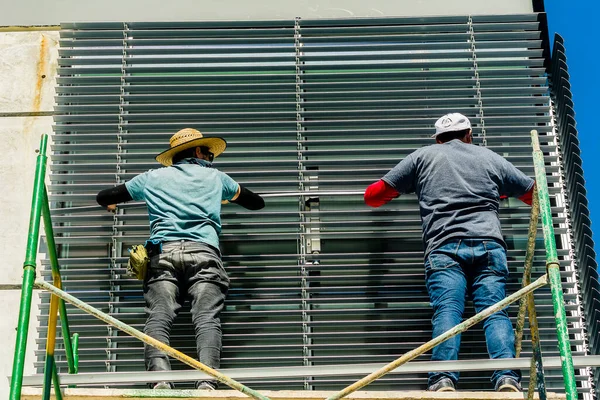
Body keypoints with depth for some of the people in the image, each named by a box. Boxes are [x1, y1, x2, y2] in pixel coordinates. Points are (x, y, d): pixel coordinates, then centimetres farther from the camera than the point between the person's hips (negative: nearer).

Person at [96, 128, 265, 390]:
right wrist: (228, 196, 61)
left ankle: (160, 378, -36)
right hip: (203, 252, 0)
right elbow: (257, 202, 41)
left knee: (158, 317, -12)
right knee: (207, 318, -14)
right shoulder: (216, 177, 27)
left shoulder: (153, 177, 27)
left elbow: (104, 198, 35)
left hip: (164, 252, 1)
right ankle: (207, 381, -35)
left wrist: (111, 203, 59)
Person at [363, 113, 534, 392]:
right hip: (489, 245, 1)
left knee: (447, 311, -13)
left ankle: (443, 380, -31)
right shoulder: (491, 158, 25)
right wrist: (502, 191, 53)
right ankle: (508, 378, -26)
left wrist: (389, 192, 41)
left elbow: (372, 196, 17)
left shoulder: (423, 156, 20)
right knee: (495, 312, -7)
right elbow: (534, 195, 33)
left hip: (444, 246, -1)